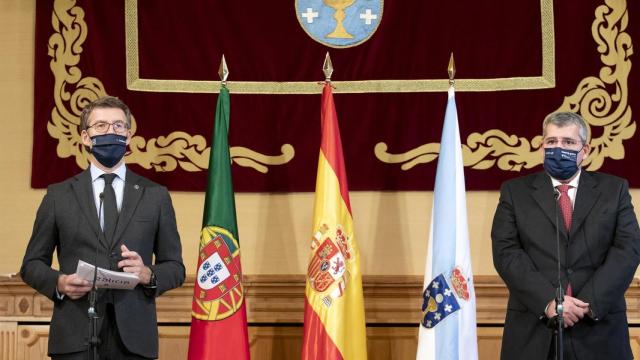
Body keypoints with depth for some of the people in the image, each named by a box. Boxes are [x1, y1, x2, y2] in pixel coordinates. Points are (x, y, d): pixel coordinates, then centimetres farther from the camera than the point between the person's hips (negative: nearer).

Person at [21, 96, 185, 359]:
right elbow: (32, 263, 11)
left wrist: (148, 275, -10)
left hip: (134, 338, 1)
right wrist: (58, 283, -9)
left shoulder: (155, 196, 11)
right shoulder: (58, 195, 9)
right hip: (75, 337, 0)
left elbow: (174, 267, 11)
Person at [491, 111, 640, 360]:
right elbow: (506, 252, -3)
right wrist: (548, 301, -16)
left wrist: (590, 303, -14)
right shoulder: (515, 192, 8)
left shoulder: (614, 190, 9)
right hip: (532, 329, 0)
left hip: (599, 329, 0)